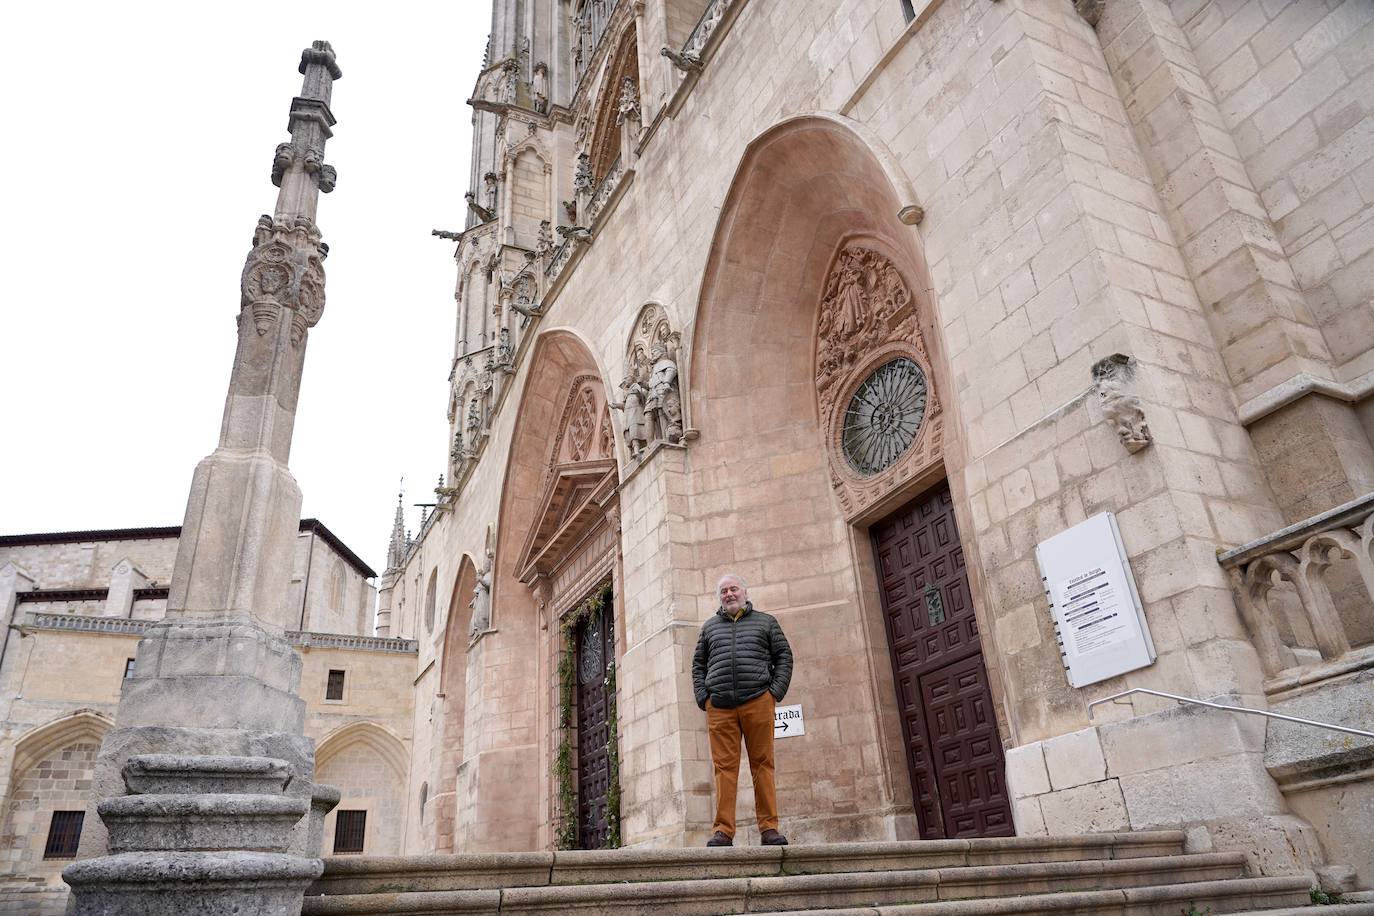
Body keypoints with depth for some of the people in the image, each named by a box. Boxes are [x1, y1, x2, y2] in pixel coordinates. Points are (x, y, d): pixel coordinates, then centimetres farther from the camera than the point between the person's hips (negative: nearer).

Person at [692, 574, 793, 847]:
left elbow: (784, 656, 12)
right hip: (719, 708, 1)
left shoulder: (765, 622, 16)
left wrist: (776, 691, 0)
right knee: (724, 767, -3)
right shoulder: (710, 627, 20)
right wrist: (703, 697, 6)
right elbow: (698, 664, 20)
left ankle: (769, 828, 2)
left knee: (762, 765, -1)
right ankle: (723, 831, -4)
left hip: (758, 702, -1)